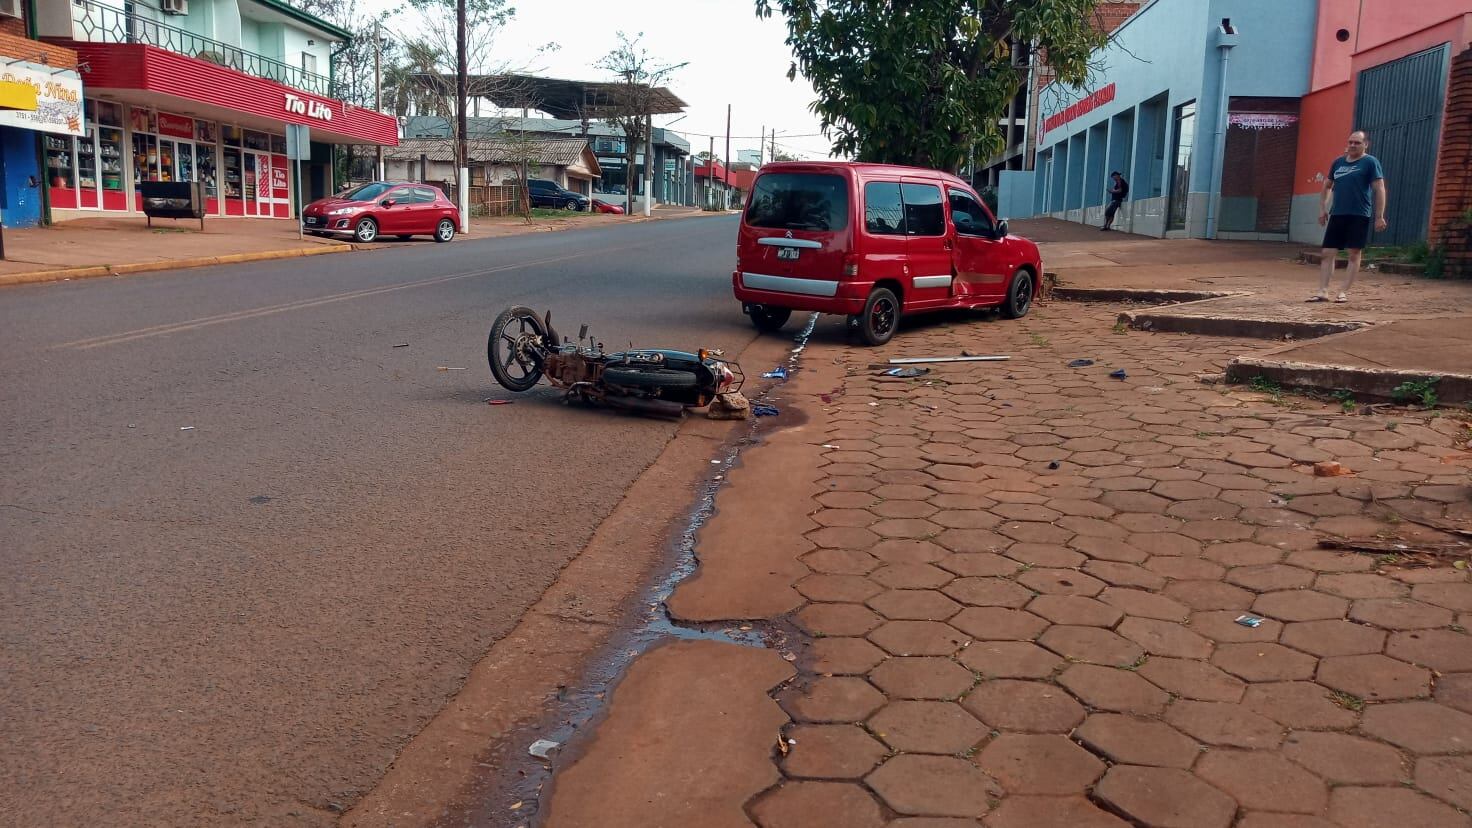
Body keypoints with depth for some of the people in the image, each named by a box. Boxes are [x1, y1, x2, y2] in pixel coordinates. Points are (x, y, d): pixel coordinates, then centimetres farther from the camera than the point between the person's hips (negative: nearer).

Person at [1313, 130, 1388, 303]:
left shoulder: (1370, 162, -2)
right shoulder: (1338, 162, 12)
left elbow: (1379, 189, -6)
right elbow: (1327, 186, 24)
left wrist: (1379, 216, -12)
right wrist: (1323, 209, 16)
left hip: (1359, 216, -5)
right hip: (1336, 215, 5)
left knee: (1354, 254, -1)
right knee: (1327, 253, -1)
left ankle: (1345, 292, 1)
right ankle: (1323, 291, 0)